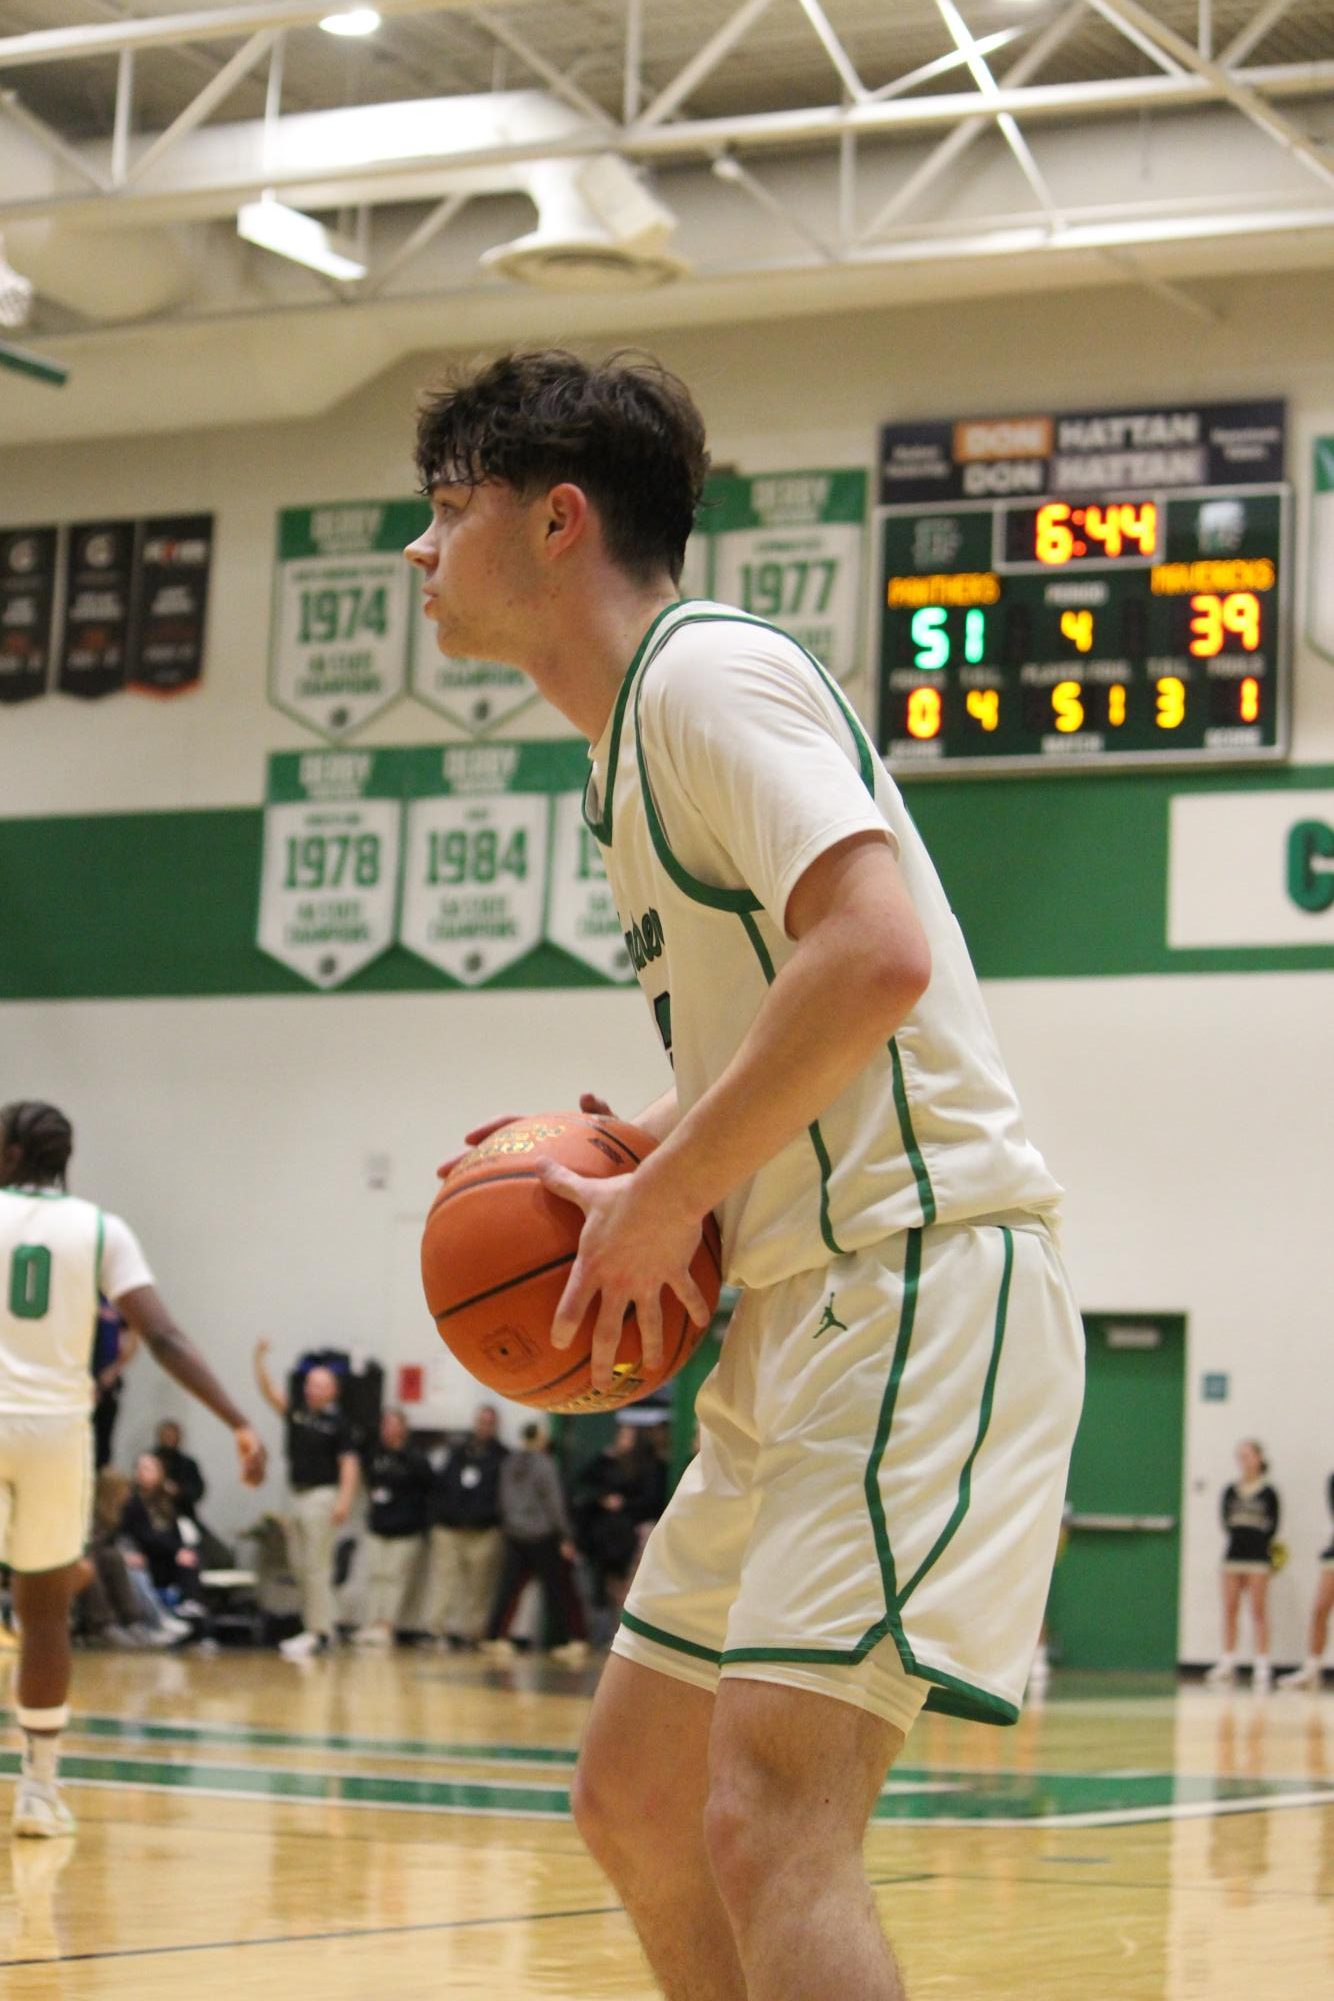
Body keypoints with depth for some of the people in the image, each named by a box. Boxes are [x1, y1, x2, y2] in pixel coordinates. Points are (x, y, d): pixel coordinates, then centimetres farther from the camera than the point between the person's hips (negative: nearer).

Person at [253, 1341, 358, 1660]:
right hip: (298, 1496, 7)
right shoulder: (296, 1412, 10)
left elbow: (348, 1463, -10)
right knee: (301, 1566, 9)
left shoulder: (337, 1422, -5)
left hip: (323, 1496, -7)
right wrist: (259, 1359, -11)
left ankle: (320, 1632, -9)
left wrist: (345, 1499, -21)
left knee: (317, 1567, -9)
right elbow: (269, 1392, 2)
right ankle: (312, 1628, 15)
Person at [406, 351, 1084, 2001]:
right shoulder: (631, 741, 20)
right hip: (799, 1315, 11)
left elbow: (876, 953, -24)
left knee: (764, 1822, -22)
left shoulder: (708, 669, -9)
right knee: (632, 1802, 14)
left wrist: (662, 1198, -16)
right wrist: (621, 1154, 11)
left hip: (915, 1284, -11)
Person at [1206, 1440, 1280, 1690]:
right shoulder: (1230, 1491, 8)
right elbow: (1225, 1519, 4)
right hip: (1234, 1554, 4)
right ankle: (1227, 1663, 10)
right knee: (1230, 1610, 5)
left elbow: (1273, 1526, -1)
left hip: (1258, 1556, -4)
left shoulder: (1268, 1493, -2)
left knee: (1259, 1611, -1)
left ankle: (1262, 1666, 1)